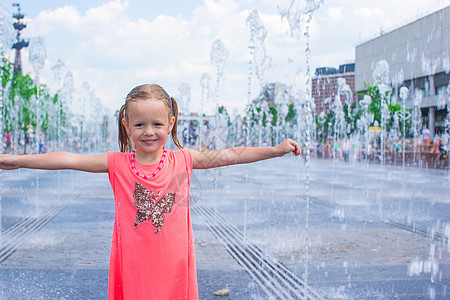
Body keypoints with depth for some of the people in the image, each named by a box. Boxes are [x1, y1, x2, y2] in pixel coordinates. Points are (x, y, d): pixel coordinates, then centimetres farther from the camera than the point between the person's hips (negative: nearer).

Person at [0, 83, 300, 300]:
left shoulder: (182, 160, -1)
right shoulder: (118, 164, -2)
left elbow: (229, 155, -2)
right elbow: (70, 159, -6)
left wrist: (277, 149, -4)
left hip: (173, 265, 1)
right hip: (133, 266, 0)